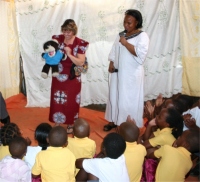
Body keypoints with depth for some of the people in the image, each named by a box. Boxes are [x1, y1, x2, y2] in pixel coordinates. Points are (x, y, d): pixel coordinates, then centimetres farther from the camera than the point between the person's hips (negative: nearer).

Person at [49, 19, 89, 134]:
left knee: (71, 102, 6)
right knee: (57, 100, 8)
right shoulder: (58, 39, -2)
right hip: (58, 76, 3)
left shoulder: (80, 43, -11)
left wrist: (69, 55, -25)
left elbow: (81, 62, -13)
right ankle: (57, 123, 24)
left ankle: (71, 125, 21)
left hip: (72, 78, -2)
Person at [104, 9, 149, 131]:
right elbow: (114, 50, 15)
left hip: (132, 74, -6)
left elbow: (140, 53, -22)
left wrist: (125, 43, -20)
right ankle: (114, 121, 27)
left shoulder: (142, 36, -9)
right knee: (114, 97, 13)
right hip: (118, 72, 6)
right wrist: (111, 64, 2)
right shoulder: (121, 34, 11)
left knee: (130, 100, -2)